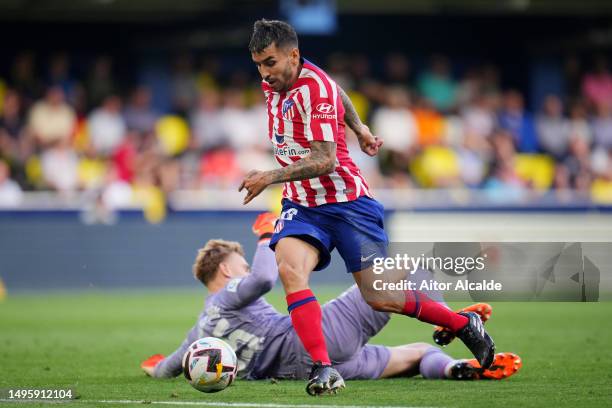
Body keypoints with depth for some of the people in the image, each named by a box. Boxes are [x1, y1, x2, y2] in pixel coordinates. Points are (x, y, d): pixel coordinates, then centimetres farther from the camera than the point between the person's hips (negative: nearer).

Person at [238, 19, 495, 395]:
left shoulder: (314, 89, -21)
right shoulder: (274, 84, 5)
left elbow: (325, 159, -27)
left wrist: (271, 177, -32)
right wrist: (360, 130, 29)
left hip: (346, 202, -7)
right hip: (302, 205, 7)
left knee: (378, 298, -2)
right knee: (289, 268, -25)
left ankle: (464, 324, 22)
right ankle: (323, 368, -28)